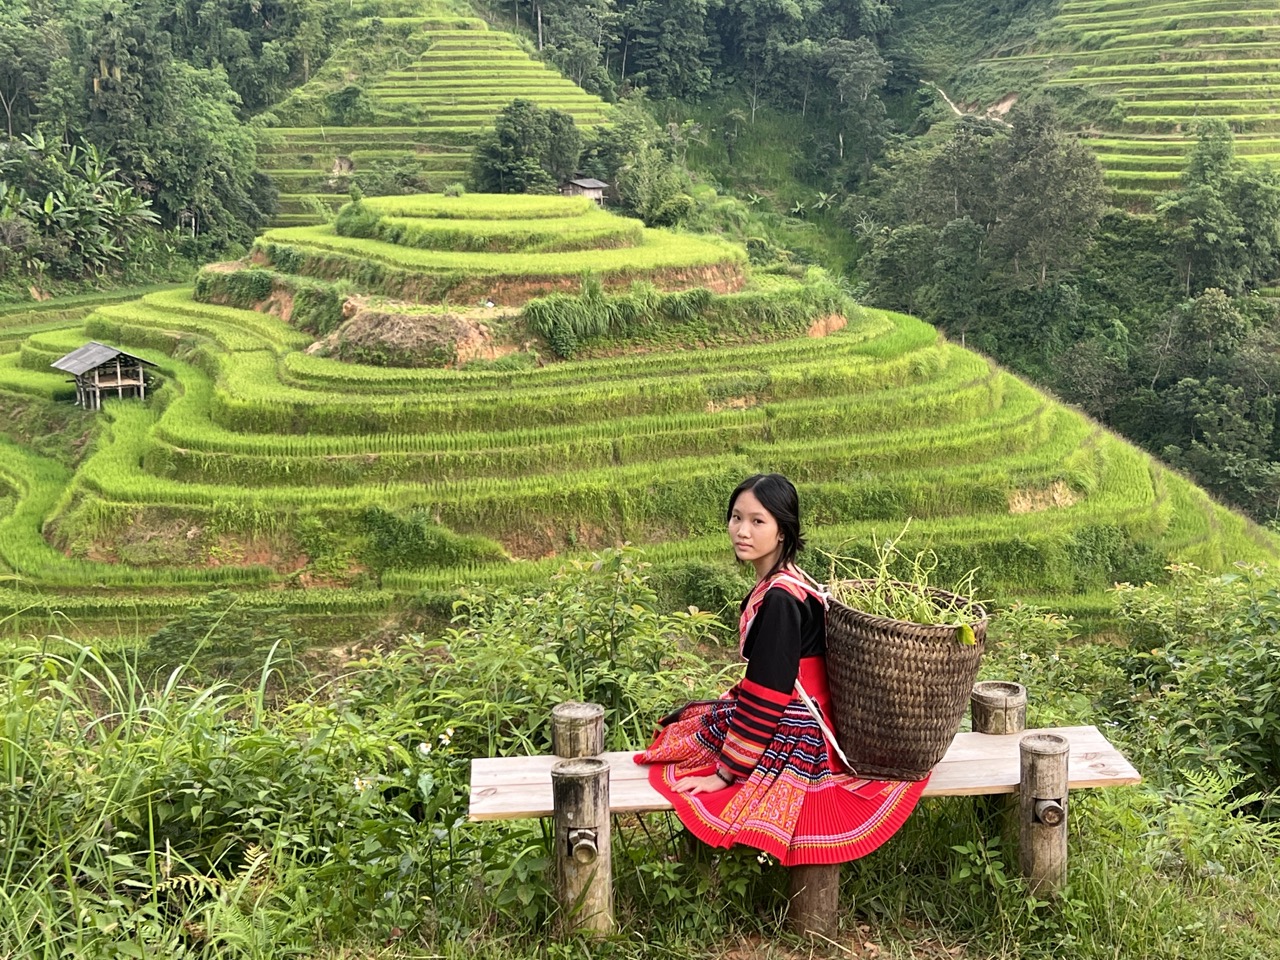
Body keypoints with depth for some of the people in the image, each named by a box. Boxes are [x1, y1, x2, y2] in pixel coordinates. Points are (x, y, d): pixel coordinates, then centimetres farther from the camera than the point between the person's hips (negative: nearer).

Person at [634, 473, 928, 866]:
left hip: (792, 738, -10)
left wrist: (725, 772, -19)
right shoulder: (787, 582, 3)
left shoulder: (779, 598, -26)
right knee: (687, 722, 23)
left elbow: (765, 696, -24)